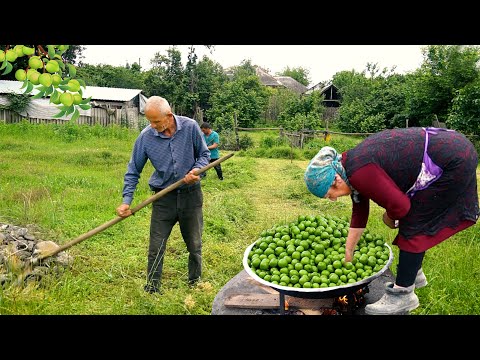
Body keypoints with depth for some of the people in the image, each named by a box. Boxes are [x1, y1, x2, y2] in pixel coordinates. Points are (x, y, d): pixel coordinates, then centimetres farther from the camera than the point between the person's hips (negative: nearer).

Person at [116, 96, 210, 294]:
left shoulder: (190, 127, -11)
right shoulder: (145, 137, -11)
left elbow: (204, 154, 3)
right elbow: (133, 171, -2)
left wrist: (196, 170, -17)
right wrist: (126, 201, -9)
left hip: (191, 194, 1)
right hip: (163, 198, 0)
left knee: (194, 245, 14)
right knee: (156, 248, 3)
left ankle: (195, 284, 35)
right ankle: (151, 290, 19)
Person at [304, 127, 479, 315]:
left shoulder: (359, 172, -26)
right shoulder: (351, 163, 6)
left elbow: (399, 206, -22)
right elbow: (359, 214, 16)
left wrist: (389, 217, 2)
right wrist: (348, 253, 23)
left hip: (453, 162, -10)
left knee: (412, 225, -5)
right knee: (415, 222, 18)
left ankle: (402, 294, 3)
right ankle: (414, 275, 35)